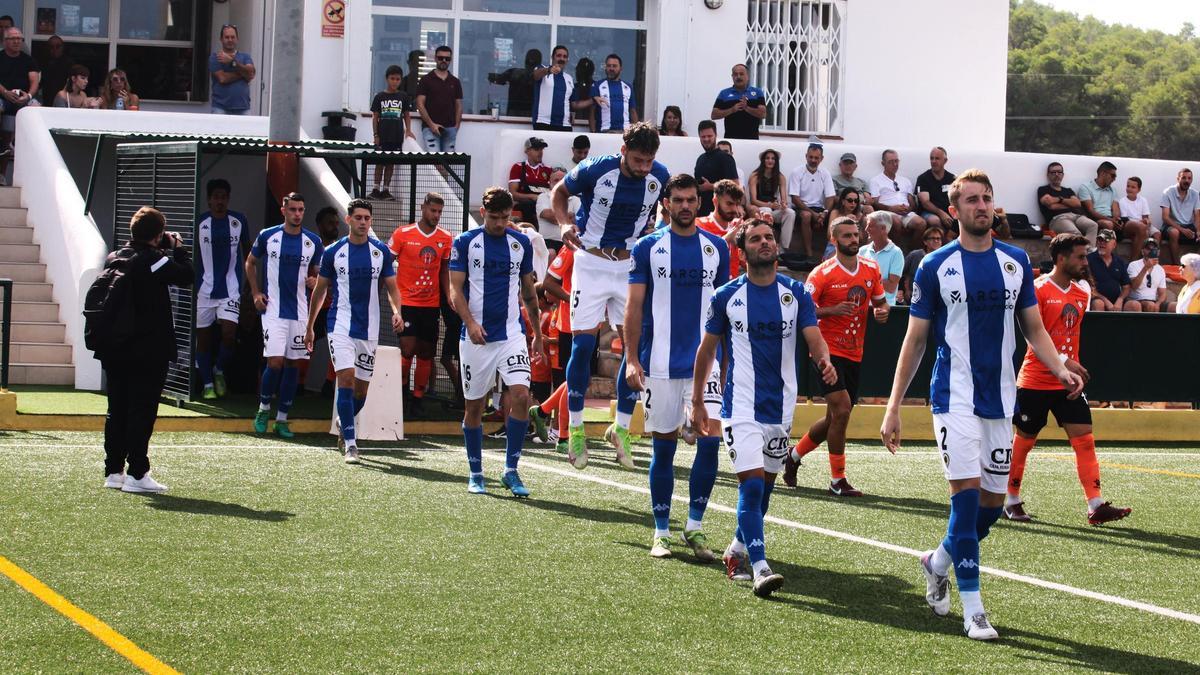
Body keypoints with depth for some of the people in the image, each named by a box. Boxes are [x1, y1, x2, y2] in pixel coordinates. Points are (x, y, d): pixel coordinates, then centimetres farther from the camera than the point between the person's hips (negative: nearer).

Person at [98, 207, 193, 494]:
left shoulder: (114, 259, 7)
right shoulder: (153, 260, -14)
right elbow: (186, 275, -15)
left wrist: (167, 249, 13)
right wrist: (177, 249, 1)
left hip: (114, 350, 7)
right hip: (149, 351, -7)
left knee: (117, 410, 12)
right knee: (142, 411, -3)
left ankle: (113, 471, 15)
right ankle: (137, 474, -5)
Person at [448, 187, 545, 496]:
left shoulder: (521, 243, 8)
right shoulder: (465, 242, 0)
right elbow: (455, 289, -6)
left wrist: (538, 333, 19)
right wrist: (470, 322, -21)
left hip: (512, 333, 2)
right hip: (476, 337, -1)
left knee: (521, 395, -15)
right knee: (474, 406, 5)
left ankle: (511, 470, -6)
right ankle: (475, 473, 20)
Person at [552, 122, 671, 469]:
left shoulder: (659, 177, -7)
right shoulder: (595, 170, -16)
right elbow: (560, 192, 3)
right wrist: (565, 223, -13)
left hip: (632, 264, 3)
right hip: (592, 261, -3)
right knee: (583, 343, -7)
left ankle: (621, 428, 11)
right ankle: (575, 428, 5)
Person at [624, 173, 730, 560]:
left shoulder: (716, 248, 8)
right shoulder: (647, 247, 2)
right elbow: (634, 306, 1)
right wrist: (632, 359, -6)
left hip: (706, 362, 1)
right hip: (660, 364, -1)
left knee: (710, 438, -11)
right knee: (663, 446, 4)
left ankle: (694, 527, 1)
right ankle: (661, 532, 14)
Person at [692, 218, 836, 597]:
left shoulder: (796, 294, 3)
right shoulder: (727, 296, 0)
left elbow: (814, 339, -6)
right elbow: (707, 349, 9)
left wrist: (824, 361, -29)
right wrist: (697, 402, 9)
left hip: (781, 405, 3)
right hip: (741, 405, -3)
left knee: (765, 484, 12)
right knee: (752, 484, -15)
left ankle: (737, 550, 31)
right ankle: (759, 567, -18)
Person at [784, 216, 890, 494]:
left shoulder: (871, 269, 6)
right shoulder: (822, 274, -11)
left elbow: (880, 301, 19)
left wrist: (882, 311, -4)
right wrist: (832, 310, -25)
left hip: (855, 355, 6)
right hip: (828, 351, -6)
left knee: (834, 418, 11)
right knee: (842, 410, -17)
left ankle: (794, 456, 35)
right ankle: (838, 480, -6)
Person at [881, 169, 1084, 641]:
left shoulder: (1016, 261, 7)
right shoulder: (936, 267, -2)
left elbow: (1034, 328, 13)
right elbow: (915, 340, 3)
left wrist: (1060, 369, -7)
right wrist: (893, 408, -1)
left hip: (1000, 398, 4)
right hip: (955, 397, -4)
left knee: (993, 501, 7)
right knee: (967, 492, -13)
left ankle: (938, 562, 33)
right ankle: (972, 608, -8)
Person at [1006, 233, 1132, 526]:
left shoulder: (1082, 291, 10)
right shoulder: (1037, 289, -11)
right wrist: (1063, 362, -27)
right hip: (1035, 380, -6)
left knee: (1084, 438, -5)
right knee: (1024, 441, 5)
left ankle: (1096, 506, -9)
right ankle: (1012, 501, 21)